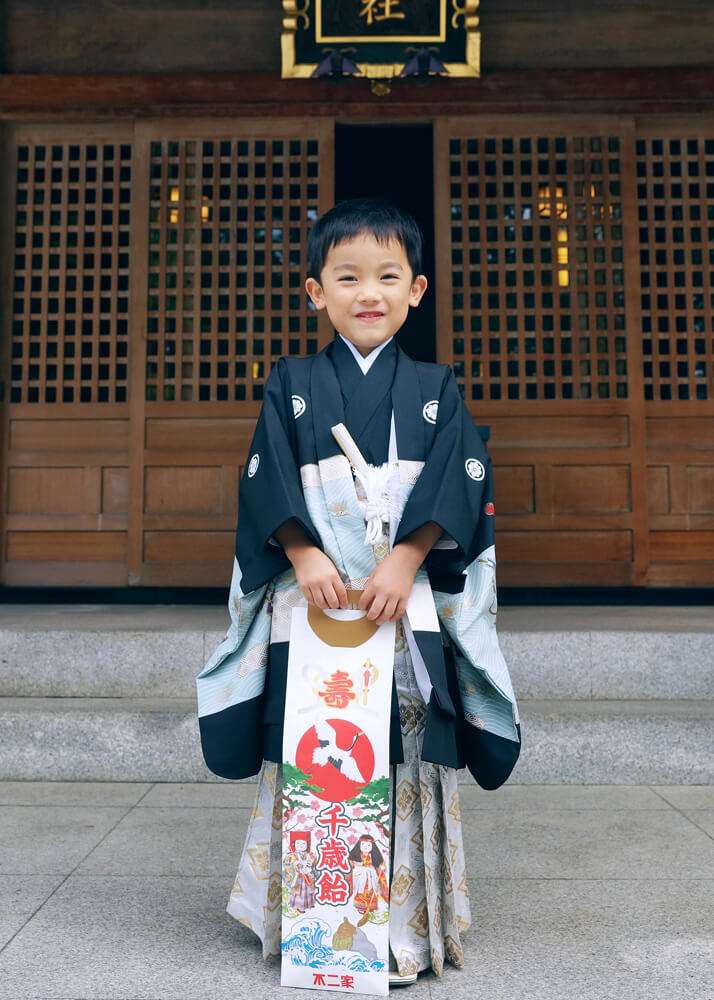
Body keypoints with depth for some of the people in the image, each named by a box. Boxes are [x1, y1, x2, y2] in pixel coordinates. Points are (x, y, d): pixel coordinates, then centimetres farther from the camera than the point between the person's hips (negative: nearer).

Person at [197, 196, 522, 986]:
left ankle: (407, 925, 13)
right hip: (309, 597, 0)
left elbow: (455, 484, -1)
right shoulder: (291, 384, 10)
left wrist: (405, 561, -15)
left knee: (405, 755, -1)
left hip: (410, 599, 0)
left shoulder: (435, 388, 11)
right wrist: (304, 556, -14)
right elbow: (267, 479, 1)